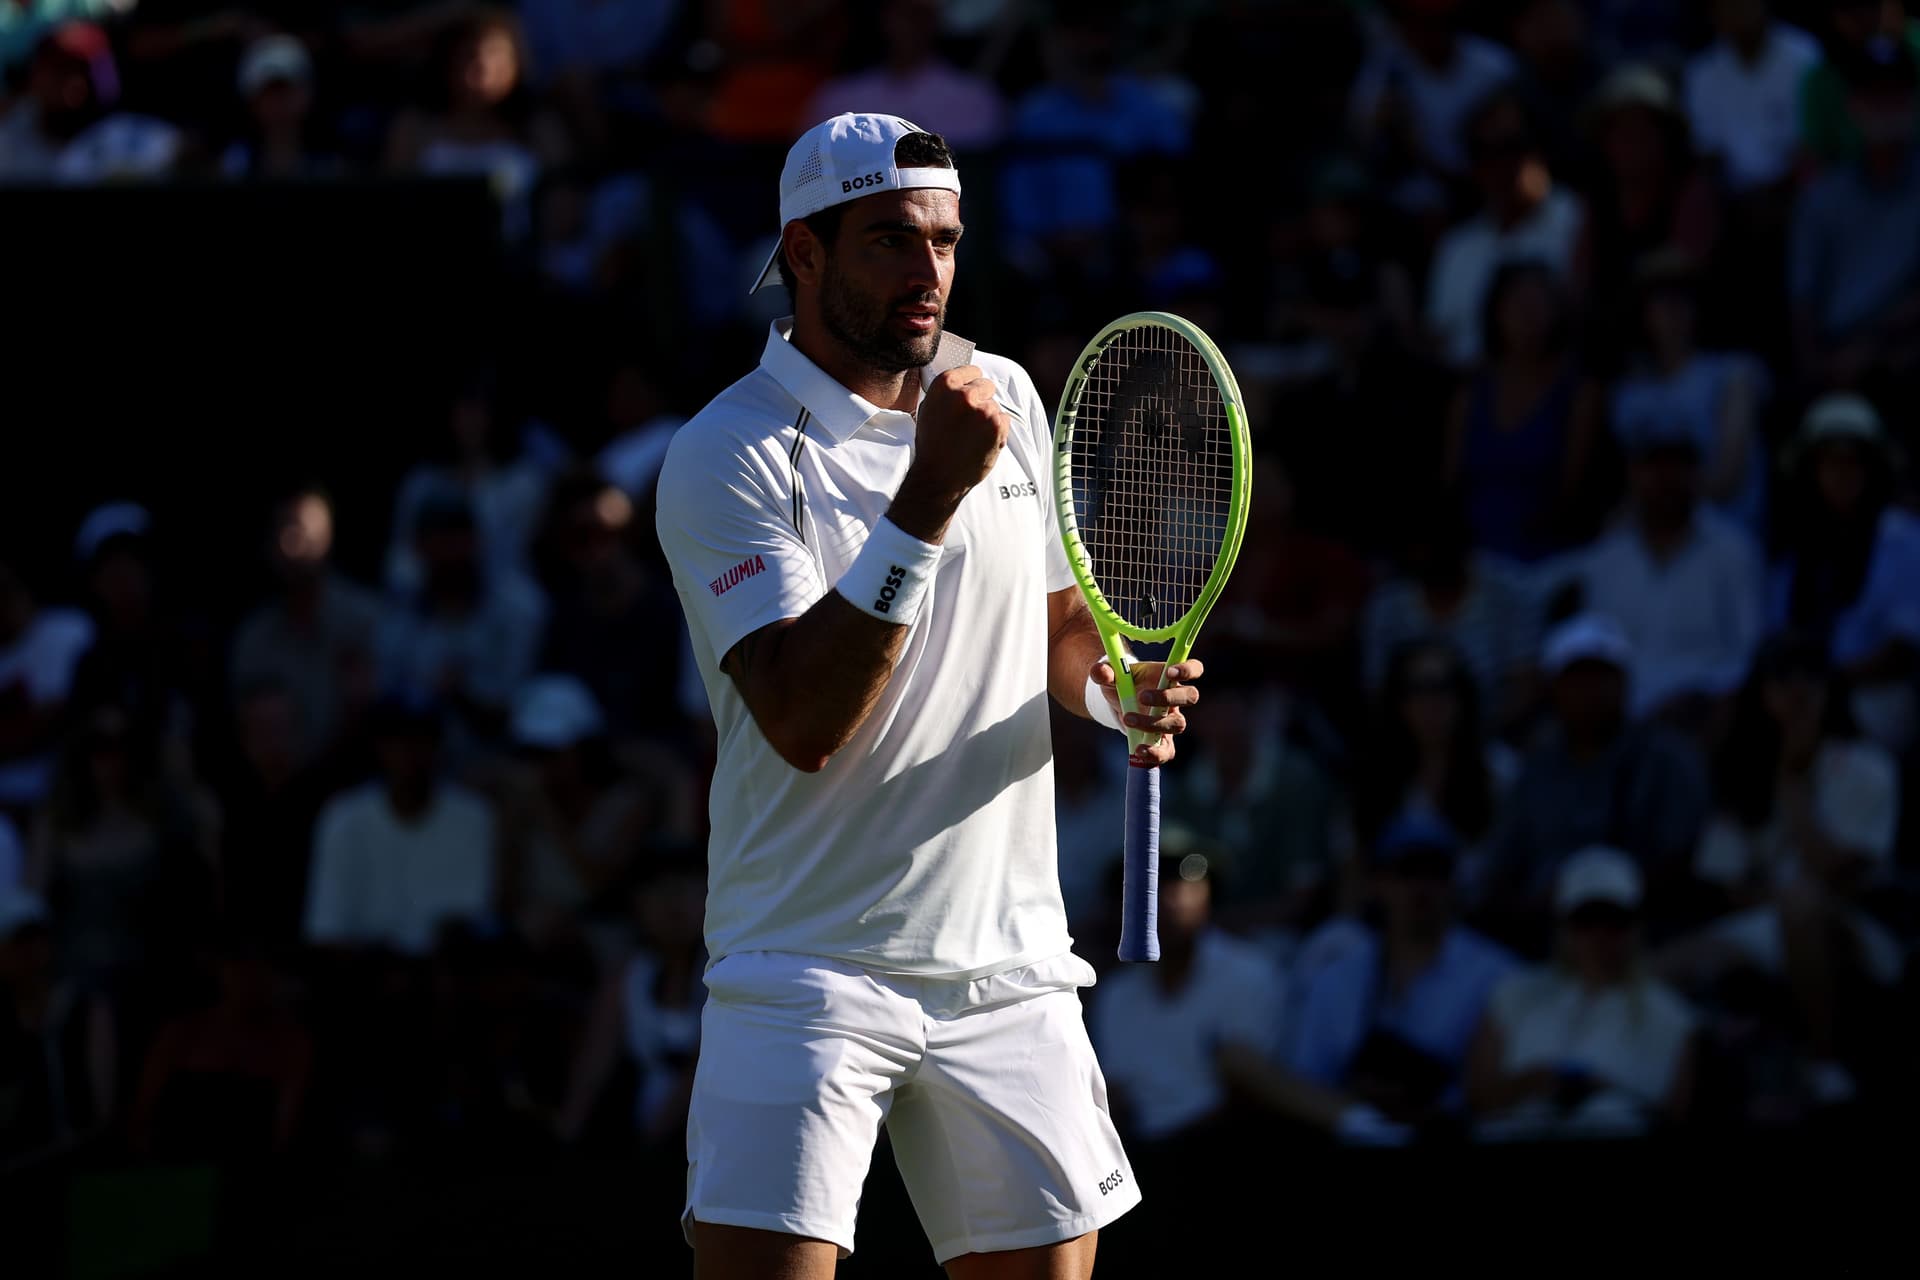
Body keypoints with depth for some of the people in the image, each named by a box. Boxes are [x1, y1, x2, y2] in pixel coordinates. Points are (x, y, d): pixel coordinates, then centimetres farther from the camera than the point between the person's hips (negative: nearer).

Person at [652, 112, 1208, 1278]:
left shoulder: (1003, 398, 9)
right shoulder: (728, 458, -11)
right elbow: (804, 721, -22)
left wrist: (1118, 686, -1)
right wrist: (928, 498, -27)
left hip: (1010, 961, 5)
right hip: (811, 972, -5)